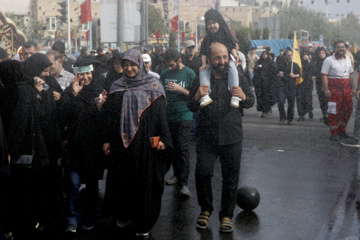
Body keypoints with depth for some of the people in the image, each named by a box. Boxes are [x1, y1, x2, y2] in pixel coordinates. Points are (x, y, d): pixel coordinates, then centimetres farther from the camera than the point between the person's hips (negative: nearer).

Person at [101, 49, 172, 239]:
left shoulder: (153, 85, 1)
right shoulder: (117, 87, 10)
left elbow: (161, 113, -3)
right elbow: (109, 115, 10)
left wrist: (162, 138, -11)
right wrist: (107, 140, 5)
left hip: (146, 142, -3)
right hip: (122, 142, 3)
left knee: (145, 180, 1)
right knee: (123, 179, 8)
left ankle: (143, 223, 11)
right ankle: (124, 214, 25)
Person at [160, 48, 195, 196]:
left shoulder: (189, 74, -3)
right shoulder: (165, 74, 9)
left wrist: (180, 89, -17)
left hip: (183, 116, -5)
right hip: (168, 116, 5)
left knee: (183, 148, -8)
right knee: (172, 147, 10)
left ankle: (184, 183, -6)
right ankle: (177, 174, 25)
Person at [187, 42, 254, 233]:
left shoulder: (238, 78, 6)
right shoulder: (200, 80, 4)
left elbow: (251, 103, 10)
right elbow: (191, 107, 7)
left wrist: (243, 96, -13)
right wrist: (197, 97, -16)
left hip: (232, 138, 1)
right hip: (206, 137, 0)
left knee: (231, 177, 6)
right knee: (202, 173, -10)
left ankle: (226, 215, 22)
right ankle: (206, 209, 15)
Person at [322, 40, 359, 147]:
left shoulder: (348, 59, 14)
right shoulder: (329, 60, -5)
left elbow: (350, 74, 19)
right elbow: (324, 75, -10)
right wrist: (326, 89, -18)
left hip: (346, 88, 6)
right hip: (334, 88, -6)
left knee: (348, 110, 8)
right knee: (334, 111, -5)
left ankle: (342, 131, 23)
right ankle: (334, 134, 3)